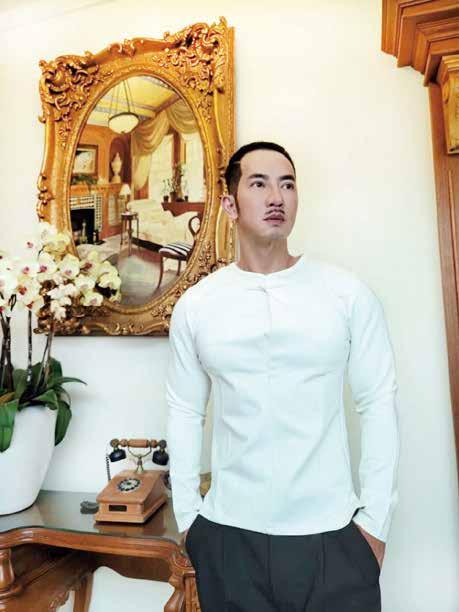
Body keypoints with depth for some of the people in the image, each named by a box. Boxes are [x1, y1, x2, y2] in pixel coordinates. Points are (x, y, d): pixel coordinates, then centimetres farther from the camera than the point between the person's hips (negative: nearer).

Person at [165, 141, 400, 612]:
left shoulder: (349, 293, -5)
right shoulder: (194, 304, -2)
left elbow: (378, 405, -3)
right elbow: (184, 413, 2)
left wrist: (375, 520, -3)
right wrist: (187, 515, 4)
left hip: (332, 535, 0)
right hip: (227, 535, 1)